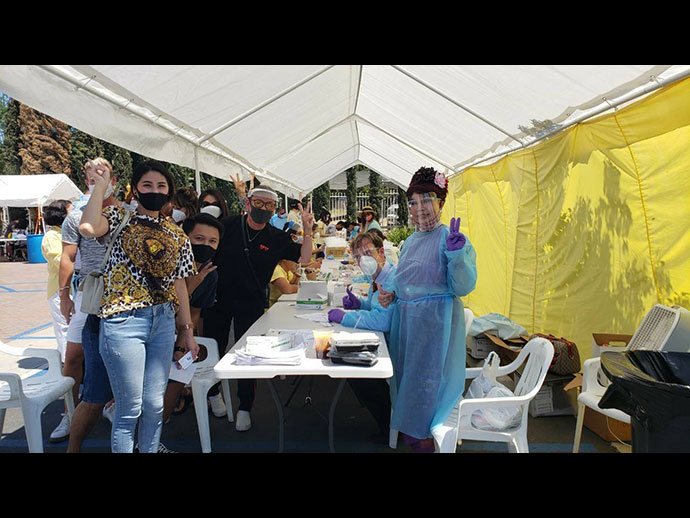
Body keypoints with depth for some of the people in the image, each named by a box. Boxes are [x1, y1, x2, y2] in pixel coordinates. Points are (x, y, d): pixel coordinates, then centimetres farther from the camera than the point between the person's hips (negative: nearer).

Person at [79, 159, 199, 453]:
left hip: (163, 322, 4)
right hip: (123, 321, -4)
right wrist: (100, 185, -14)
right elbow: (88, 229, -23)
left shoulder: (177, 236, 12)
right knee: (130, 409, 2)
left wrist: (187, 330, 12)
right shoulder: (120, 219, 1)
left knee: (155, 405, 11)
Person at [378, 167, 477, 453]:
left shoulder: (450, 238, -13)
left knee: (425, 376, 4)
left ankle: (423, 437, 25)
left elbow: (463, 287, -20)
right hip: (405, 317, 8)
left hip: (435, 320, -7)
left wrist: (456, 254, -33)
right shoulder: (410, 241, 10)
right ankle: (407, 427, 38)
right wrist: (391, 295, 4)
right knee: (404, 372, 18)